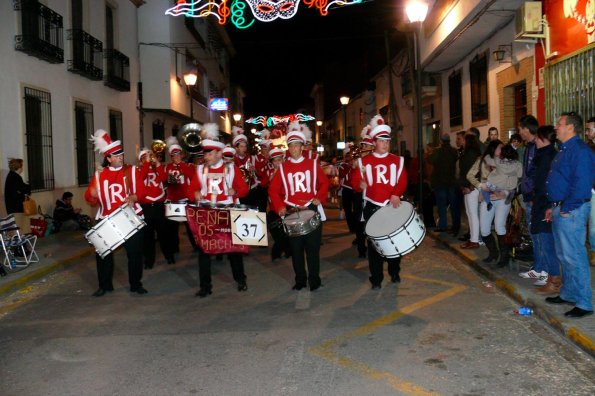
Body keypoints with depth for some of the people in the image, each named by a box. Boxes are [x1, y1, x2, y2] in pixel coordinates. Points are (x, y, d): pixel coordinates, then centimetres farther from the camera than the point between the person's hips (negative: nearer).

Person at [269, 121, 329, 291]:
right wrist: (280, 207, -9)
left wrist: (319, 198, -9)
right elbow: (273, 190, 4)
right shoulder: (283, 167, 3)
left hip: (312, 210, -1)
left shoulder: (313, 164, 3)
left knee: (313, 247, 1)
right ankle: (300, 280, 18)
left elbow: (324, 183, 8)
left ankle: (314, 280, 12)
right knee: (296, 248, 6)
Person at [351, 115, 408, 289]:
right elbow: (356, 179, 1)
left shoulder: (397, 161, 4)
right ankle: (376, 279, 11)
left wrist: (396, 194, -21)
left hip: (393, 206, 1)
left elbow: (402, 182, -3)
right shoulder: (364, 161, 3)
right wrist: (360, 183, -22)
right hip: (372, 208, -1)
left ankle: (394, 273, 28)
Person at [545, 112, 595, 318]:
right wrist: (553, 207, 18)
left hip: (571, 211, -10)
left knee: (574, 257, -7)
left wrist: (567, 209, -19)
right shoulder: (564, 150, 17)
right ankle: (568, 294, 29)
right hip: (560, 210, 11)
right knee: (564, 255, 17)